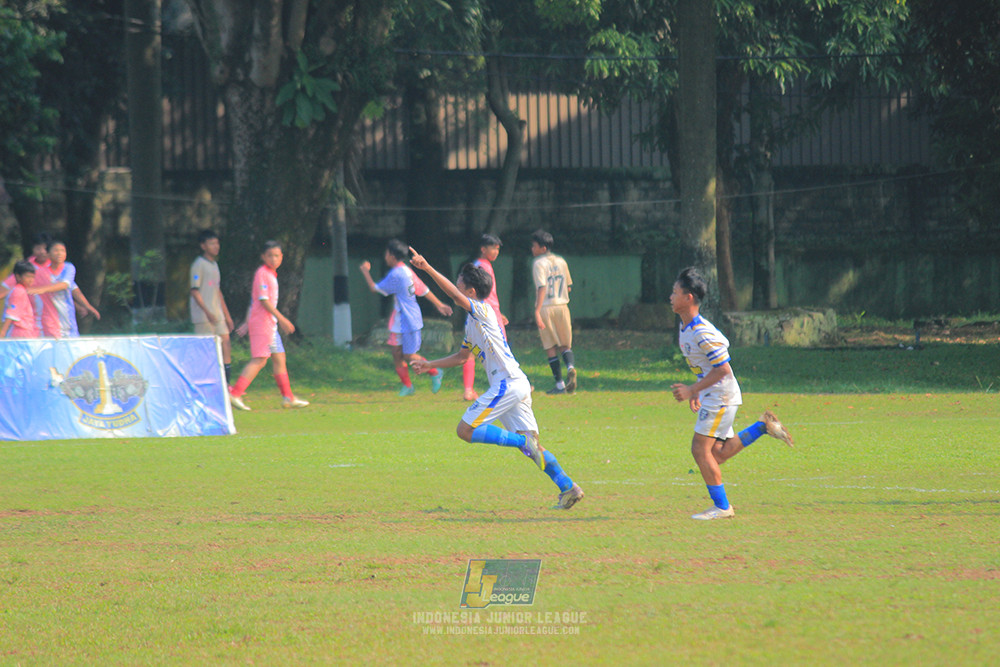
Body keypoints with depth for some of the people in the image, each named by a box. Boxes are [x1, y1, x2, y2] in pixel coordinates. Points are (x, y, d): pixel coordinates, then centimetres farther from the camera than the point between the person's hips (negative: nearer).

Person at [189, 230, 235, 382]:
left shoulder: (214, 265, 18)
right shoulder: (198, 265, -8)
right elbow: (195, 291, -14)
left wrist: (227, 315, 23)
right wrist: (207, 312, -23)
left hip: (217, 315, 8)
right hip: (203, 317, -8)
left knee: (225, 344, 2)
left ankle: (226, 385, 5)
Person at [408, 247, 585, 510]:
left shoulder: (482, 311, -6)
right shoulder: (472, 323, 22)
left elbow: (454, 295, -23)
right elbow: (462, 356, 35)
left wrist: (428, 269, -28)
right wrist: (429, 365, 32)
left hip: (508, 383, -10)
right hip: (517, 385, 10)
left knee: (466, 430, -11)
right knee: (532, 447, 7)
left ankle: (523, 441, -16)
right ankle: (568, 488, 2)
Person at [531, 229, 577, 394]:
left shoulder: (539, 263, -9)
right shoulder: (561, 262, 10)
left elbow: (542, 288, -20)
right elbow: (568, 286, 16)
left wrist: (537, 311, -25)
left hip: (545, 308, -5)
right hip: (562, 306, 5)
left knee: (551, 348, 4)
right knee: (565, 345, 12)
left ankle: (560, 385, 3)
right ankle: (570, 367, -19)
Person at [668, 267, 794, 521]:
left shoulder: (702, 333, -24)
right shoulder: (685, 328, 7)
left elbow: (723, 369, -24)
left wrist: (692, 390, -23)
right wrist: (696, 391, 18)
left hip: (721, 396, -10)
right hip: (710, 396, 10)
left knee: (700, 449, -9)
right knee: (718, 454, 11)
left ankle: (721, 507, -1)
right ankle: (764, 426, 21)